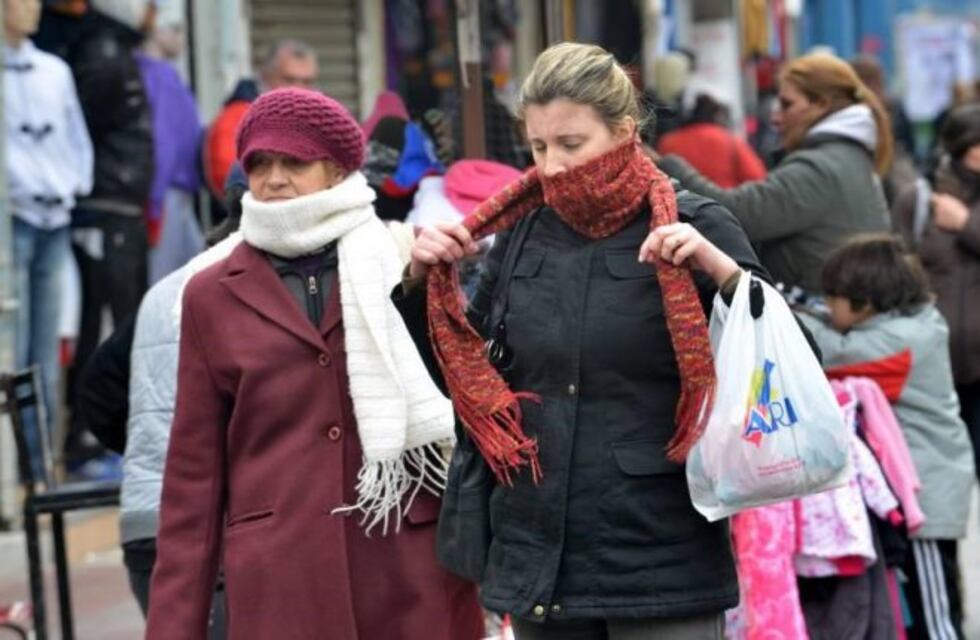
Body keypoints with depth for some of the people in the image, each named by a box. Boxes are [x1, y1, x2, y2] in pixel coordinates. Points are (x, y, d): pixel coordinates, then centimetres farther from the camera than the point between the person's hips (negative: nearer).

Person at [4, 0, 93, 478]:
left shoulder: (55, 71, 14)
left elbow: (77, 137, 19)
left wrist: (76, 185, 7)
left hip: (55, 219, 6)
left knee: (46, 353, 8)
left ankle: (41, 458, 12)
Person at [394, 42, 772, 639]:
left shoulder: (693, 229, -4)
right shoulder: (521, 234, 9)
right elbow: (461, 372, 19)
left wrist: (723, 272, -22)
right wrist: (425, 283, 3)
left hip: (659, 561, -4)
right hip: (537, 560, 5)